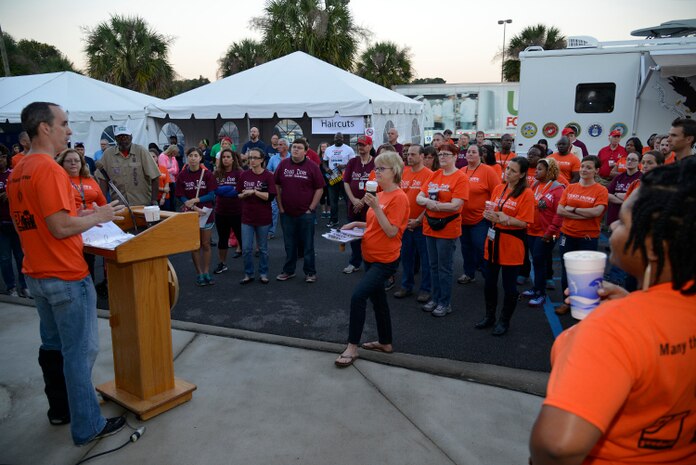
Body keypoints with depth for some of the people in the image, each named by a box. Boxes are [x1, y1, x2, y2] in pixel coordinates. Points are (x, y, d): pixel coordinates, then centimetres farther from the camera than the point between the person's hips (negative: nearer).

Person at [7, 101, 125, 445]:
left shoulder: (17, 172, 9)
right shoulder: (49, 169, -19)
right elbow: (61, 228, -24)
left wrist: (83, 214, 13)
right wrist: (98, 216, -9)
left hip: (36, 275, 9)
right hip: (66, 277, -9)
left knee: (52, 346, 19)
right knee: (80, 352, 1)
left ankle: (60, 409, 34)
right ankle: (87, 427, 11)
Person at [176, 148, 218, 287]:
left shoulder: (207, 174, -5)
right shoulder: (182, 175, -3)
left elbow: (211, 195, -8)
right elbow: (181, 197, -5)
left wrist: (195, 200, -19)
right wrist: (195, 208, -17)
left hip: (206, 213, 0)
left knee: (205, 244, 7)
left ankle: (206, 272, 17)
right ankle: (199, 274, 16)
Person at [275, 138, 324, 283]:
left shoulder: (312, 166, -4)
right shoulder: (283, 164, 3)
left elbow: (319, 189, -3)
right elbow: (277, 186, 9)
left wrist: (311, 208, -7)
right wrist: (280, 206, 3)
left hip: (306, 213, -2)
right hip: (287, 213, 3)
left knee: (308, 244, 5)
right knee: (289, 244, 13)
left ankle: (310, 272, 16)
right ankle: (288, 271, 25)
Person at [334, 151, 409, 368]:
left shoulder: (398, 197, -17)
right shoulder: (380, 195, 9)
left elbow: (391, 231, -22)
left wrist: (375, 207, -27)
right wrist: (356, 224, 7)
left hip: (385, 260, -9)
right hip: (371, 257, 9)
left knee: (358, 296, -17)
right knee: (378, 299, 18)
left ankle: (352, 347, -5)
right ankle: (385, 342, 34)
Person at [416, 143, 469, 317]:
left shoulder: (460, 178, -10)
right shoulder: (434, 175, 9)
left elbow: (456, 205, -20)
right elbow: (419, 197, 6)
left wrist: (432, 204, -16)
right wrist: (428, 201, -16)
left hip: (448, 228, -6)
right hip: (430, 226, 6)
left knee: (444, 267, 2)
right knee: (433, 265, 14)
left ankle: (445, 303, 15)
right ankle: (435, 298, 27)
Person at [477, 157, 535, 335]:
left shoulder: (526, 194, -11)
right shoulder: (498, 189, 6)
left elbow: (524, 222, -15)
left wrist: (505, 219, -29)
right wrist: (488, 214, -9)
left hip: (512, 243, -6)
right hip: (493, 240, 6)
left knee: (509, 285, 5)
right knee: (489, 282, 14)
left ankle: (504, 321, 22)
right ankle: (489, 316, 31)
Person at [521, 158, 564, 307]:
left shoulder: (557, 189, -12)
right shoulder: (534, 185, 8)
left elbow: (559, 213, -16)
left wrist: (551, 232, -18)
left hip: (546, 234, -6)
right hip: (531, 231, 6)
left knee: (539, 261, -1)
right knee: (536, 261, 14)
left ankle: (541, 294, 11)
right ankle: (537, 288, 27)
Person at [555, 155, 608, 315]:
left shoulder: (601, 190, -6)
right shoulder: (570, 188, 5)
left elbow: (596, 212, -20)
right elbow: (560, 210, -5)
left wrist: (573, 209, -11)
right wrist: (584, 215, -15)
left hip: (588, 238, -4)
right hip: (567, 235, 4)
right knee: (566, 270, 13)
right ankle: (567, 302, 28)